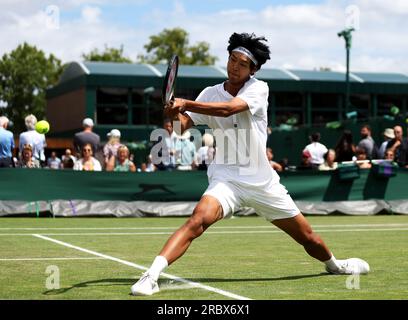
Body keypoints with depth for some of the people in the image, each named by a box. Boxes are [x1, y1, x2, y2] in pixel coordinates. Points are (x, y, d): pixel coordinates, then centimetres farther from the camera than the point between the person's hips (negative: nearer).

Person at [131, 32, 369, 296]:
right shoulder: (210, 94, 1)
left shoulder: (259, 88, -7)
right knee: (198, 220, -31)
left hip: (263, 182, 1)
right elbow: (183, 124, -11)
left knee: (308, 238, 11)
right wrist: (175, 113, -33)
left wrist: (186, 104, -36)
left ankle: (333, 264, 43)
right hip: (227, 179, -1)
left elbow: (228, 109, -26)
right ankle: (151, 275, -36)